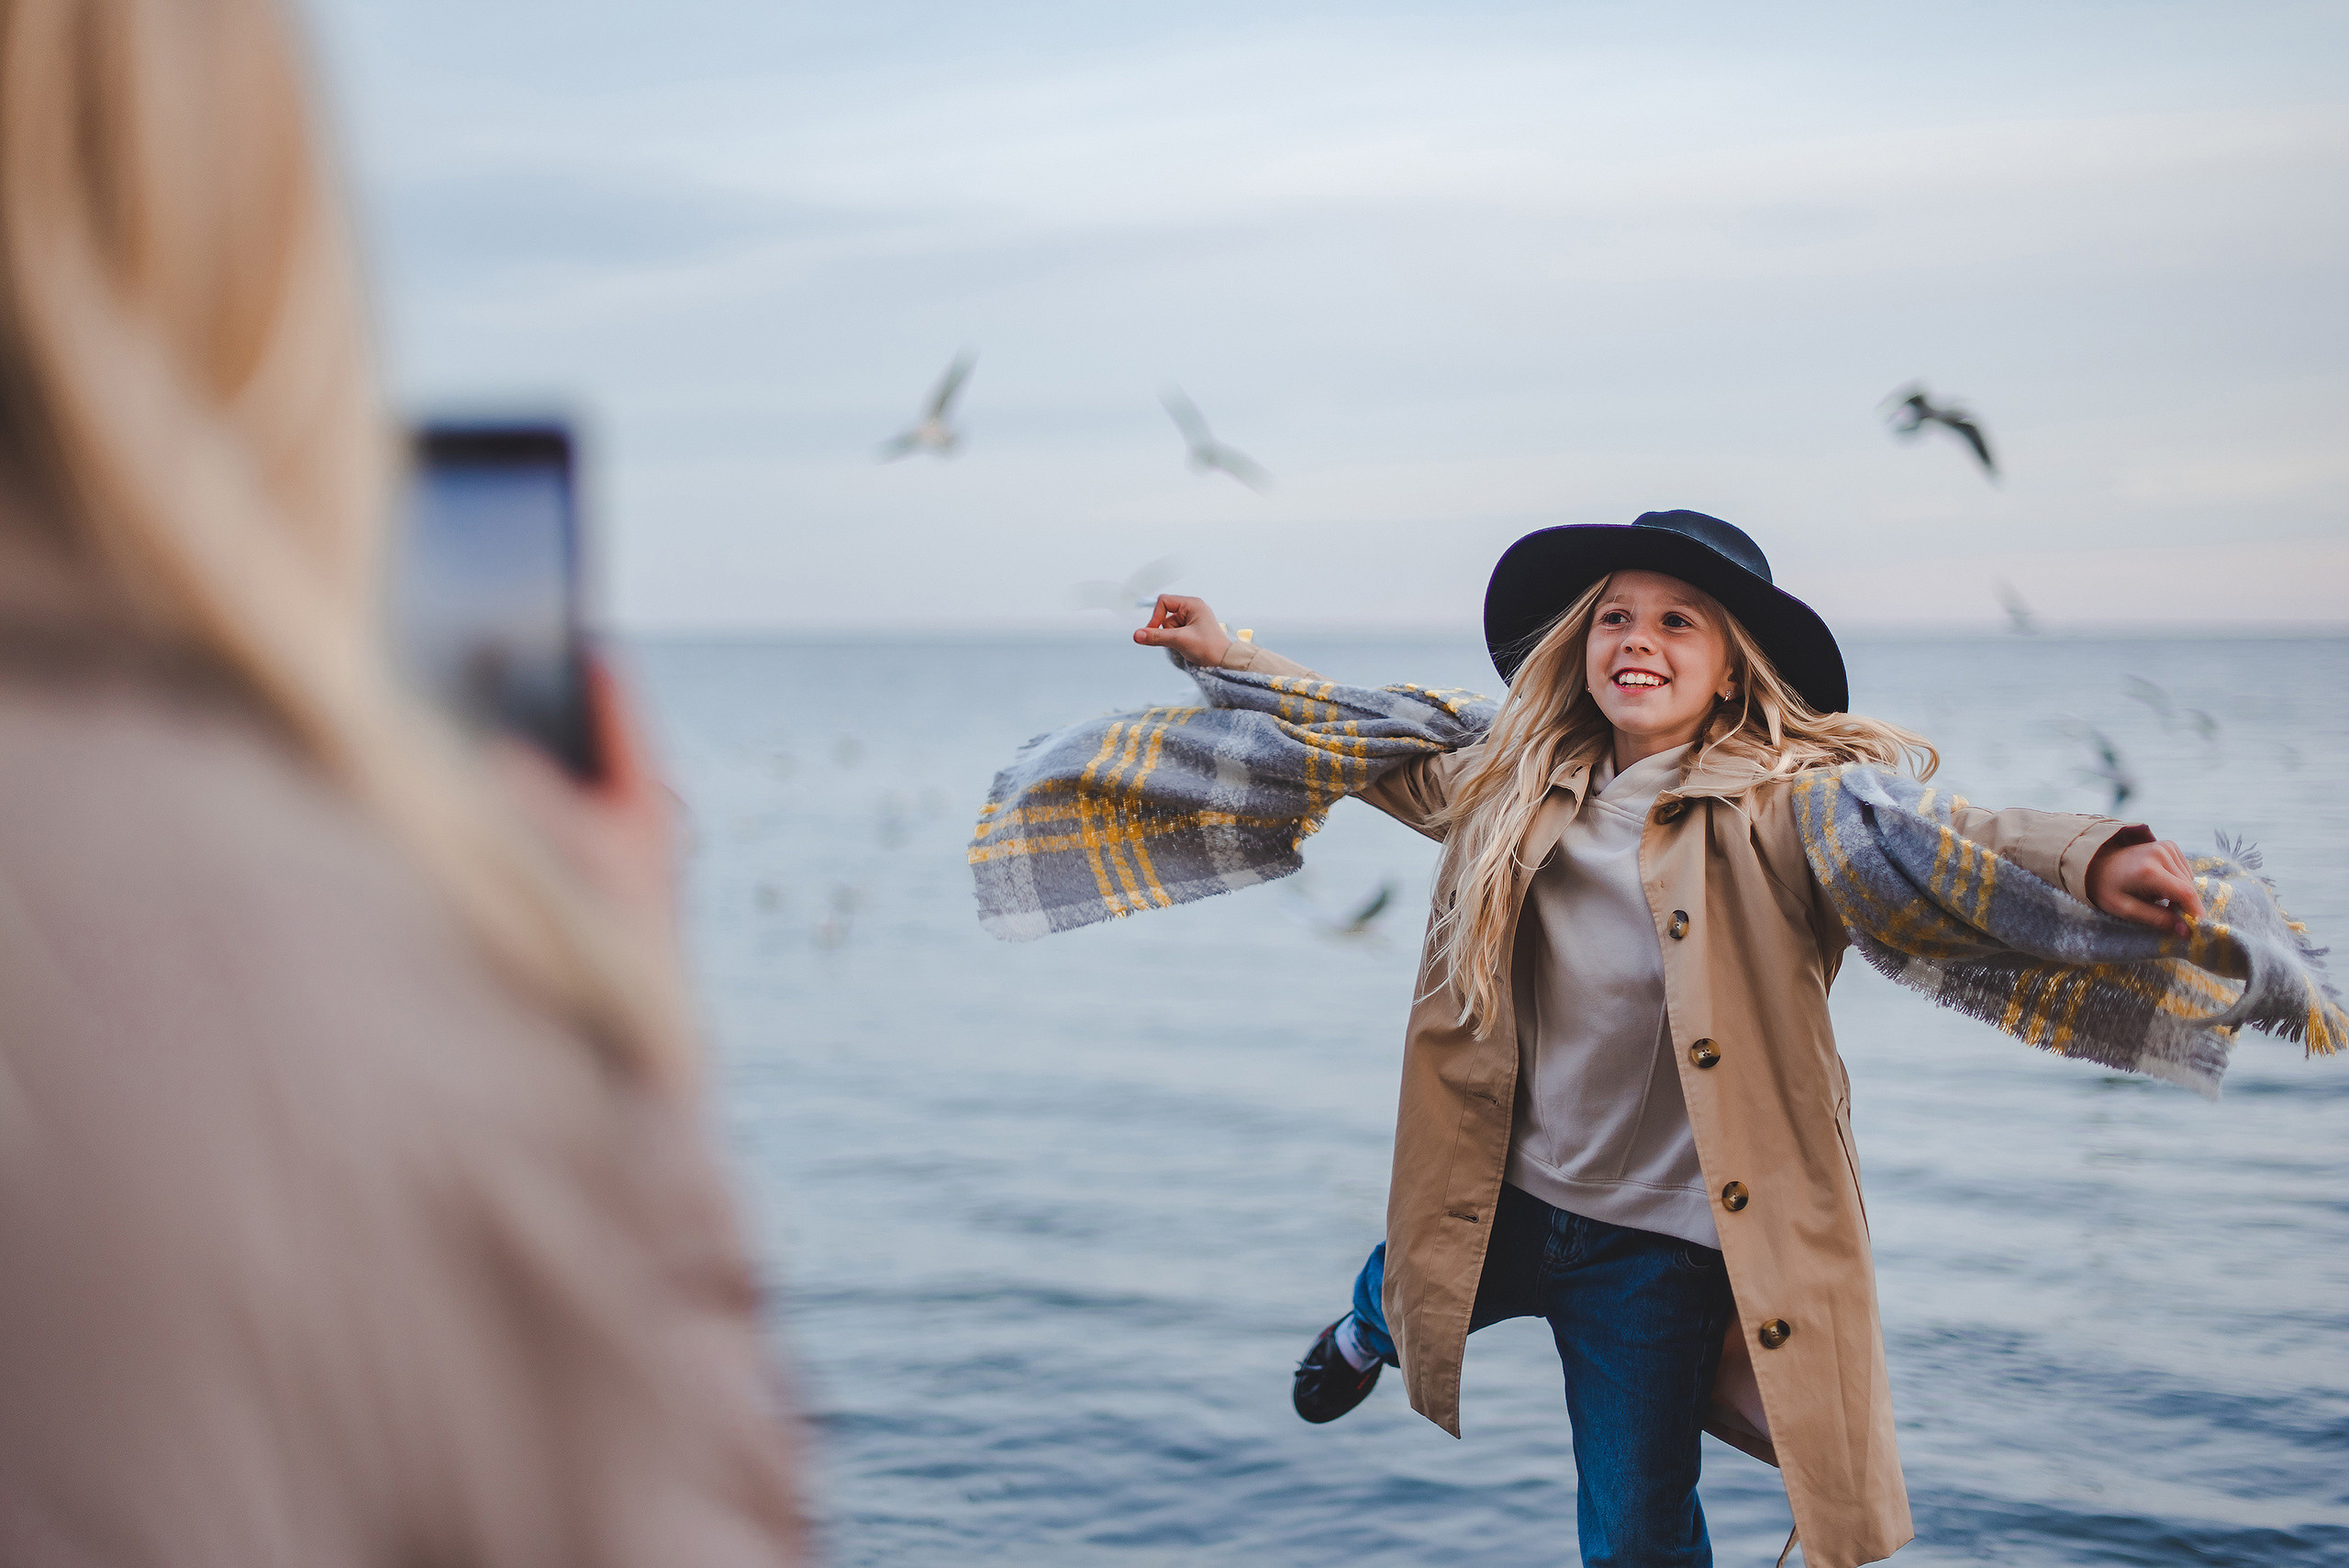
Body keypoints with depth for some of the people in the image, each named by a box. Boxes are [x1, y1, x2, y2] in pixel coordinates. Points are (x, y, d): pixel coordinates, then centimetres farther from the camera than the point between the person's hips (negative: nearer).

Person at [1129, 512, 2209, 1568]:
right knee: (1407, 1301, 34)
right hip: (1501, 1197, 5)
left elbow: (1938, 837, -31)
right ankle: (1371, 1331, 73)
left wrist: (2096, 863, -51)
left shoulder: (1787, 803, -17)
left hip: (1659, 1242, -5)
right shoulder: (1515, 780, -1)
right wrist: (1229, 657, 18)